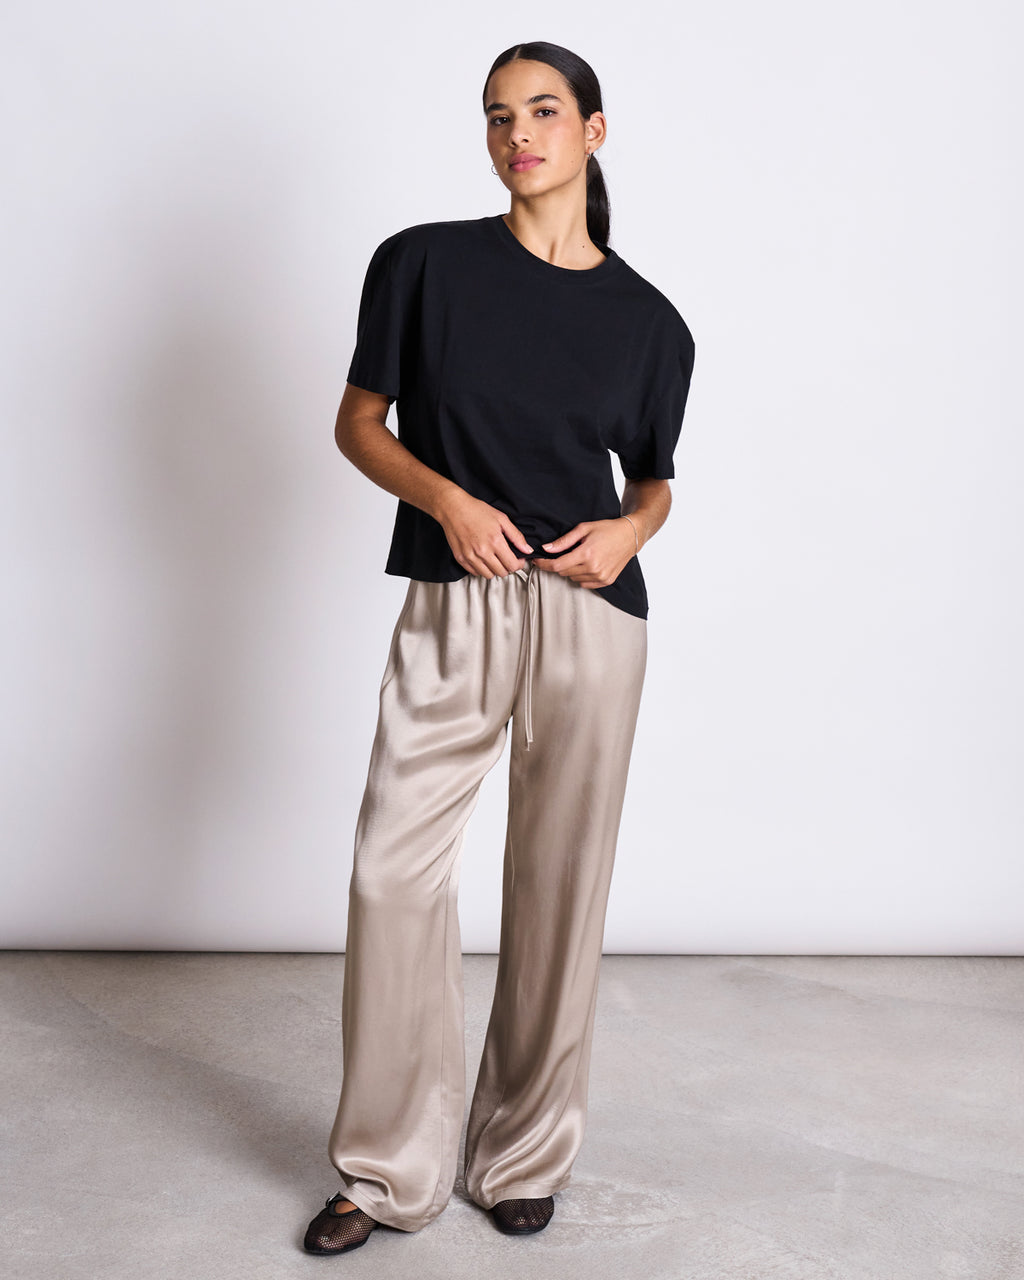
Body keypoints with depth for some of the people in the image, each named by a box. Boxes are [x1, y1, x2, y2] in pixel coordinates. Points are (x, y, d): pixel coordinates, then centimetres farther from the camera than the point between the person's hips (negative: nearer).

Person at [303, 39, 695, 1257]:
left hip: (591, 618, 1)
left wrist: (630, 528, -6)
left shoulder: (649, 320, 7)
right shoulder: (424, 262, 3)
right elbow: (358, 423, 7)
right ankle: (390, 1170, 14)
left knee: (560, 885, 5)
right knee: (394, 871, -3)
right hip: (451, 609, 0)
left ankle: (525, 1158, 24)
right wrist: (448, 497, -11)